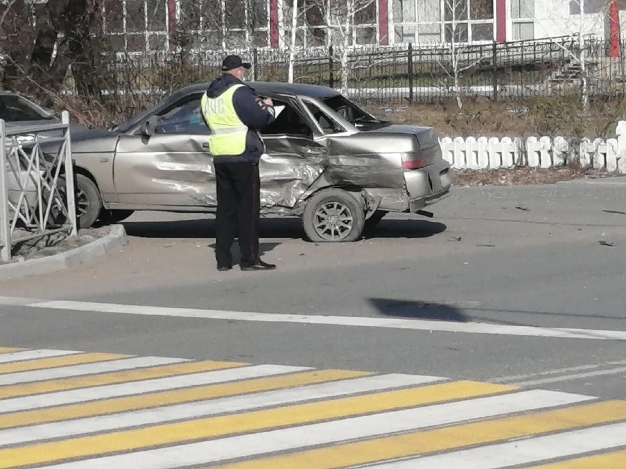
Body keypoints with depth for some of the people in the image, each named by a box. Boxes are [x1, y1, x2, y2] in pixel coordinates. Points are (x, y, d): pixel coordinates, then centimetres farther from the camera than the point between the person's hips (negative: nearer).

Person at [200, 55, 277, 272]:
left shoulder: (207, 96, 12)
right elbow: (259, 119, -17)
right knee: (248, 208, -3)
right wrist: (268, 108, 5)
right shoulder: (239, 92, -13)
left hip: (220, 158, 7)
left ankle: (223, 259, 10)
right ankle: (250, 259, -3)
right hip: (242, 156, -7)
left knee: (225, 207, 11)